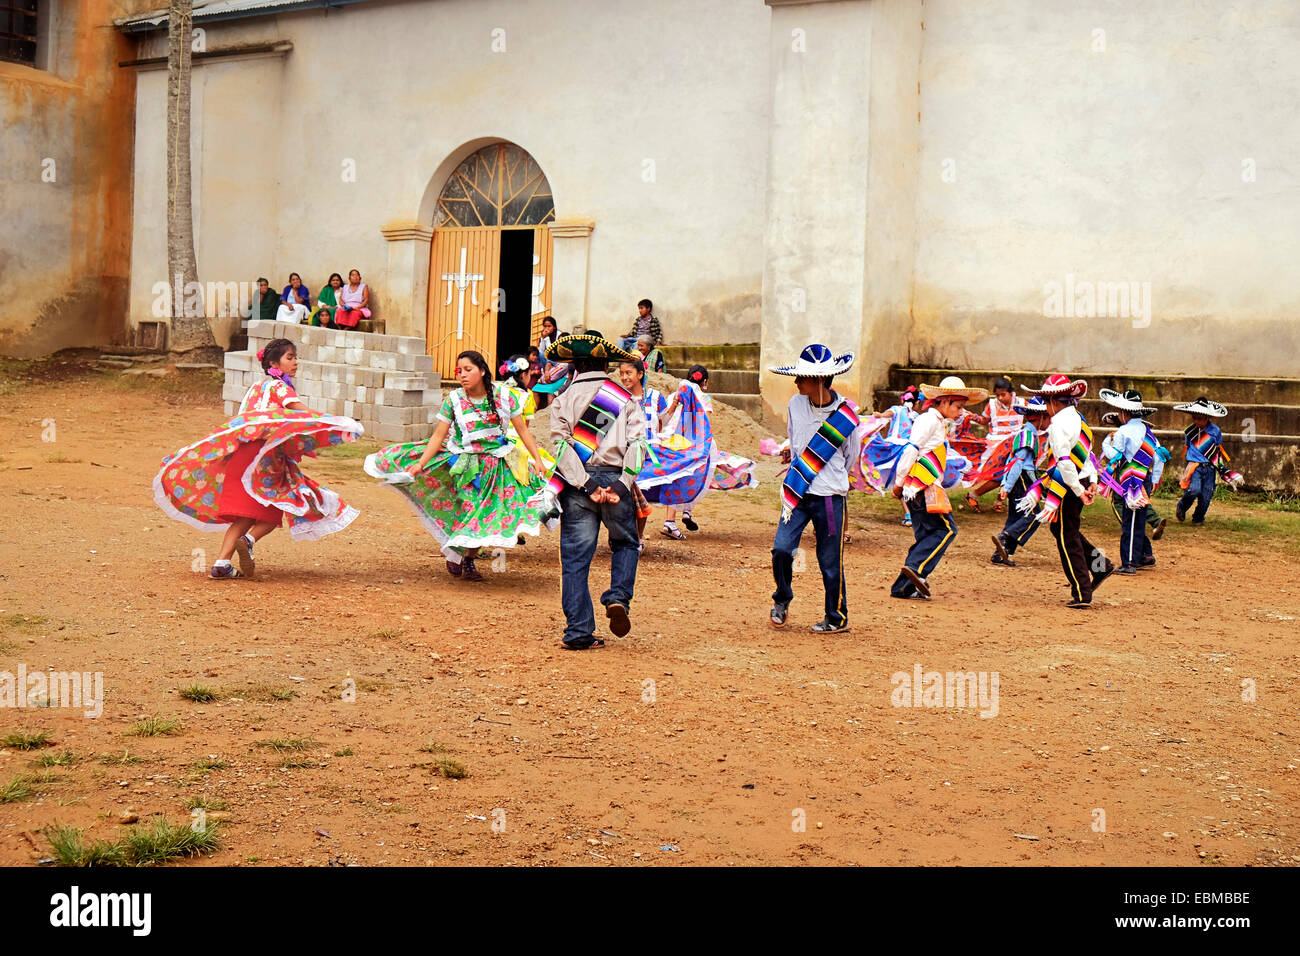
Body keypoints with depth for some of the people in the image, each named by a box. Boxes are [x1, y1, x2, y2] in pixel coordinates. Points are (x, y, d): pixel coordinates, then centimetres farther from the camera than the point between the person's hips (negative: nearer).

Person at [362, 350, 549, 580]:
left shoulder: (504, 395, -7)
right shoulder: (453, 399, -7)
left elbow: (523, 430, -1)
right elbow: (439, 435, -6)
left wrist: (538, 459, -5)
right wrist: (420, 464, -13)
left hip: (495, 463, 1)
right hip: (463, 461, -1)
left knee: (482, 514, -3)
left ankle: (468, 558, 17)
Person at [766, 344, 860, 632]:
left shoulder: (846, 415, -9)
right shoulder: (795, 405, 1)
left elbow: (850, 457, 7)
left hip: (830, 495, -3)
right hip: (798, 492, 3)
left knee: (830, 561, 3)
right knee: (781, 548, -9)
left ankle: (837, 618, 21)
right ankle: (782, 599, 18)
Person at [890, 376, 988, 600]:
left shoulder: (938, 422, 22)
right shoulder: (930, 420, -8)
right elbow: (911, 450, -15)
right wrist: (899, 482, -14)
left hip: (920, 487, 10)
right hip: (923, 486, -10)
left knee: (926, 535, 6)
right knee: (946, 529, -11)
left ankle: (903, 587, 2)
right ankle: (916, 568, -21)